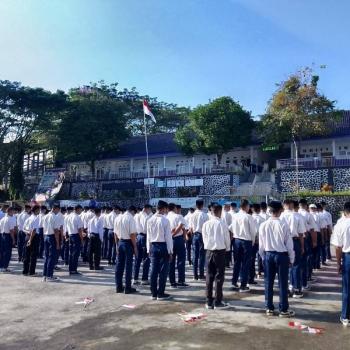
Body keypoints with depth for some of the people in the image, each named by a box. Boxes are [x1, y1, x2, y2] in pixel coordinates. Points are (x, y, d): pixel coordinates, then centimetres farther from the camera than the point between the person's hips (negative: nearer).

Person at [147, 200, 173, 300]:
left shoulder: (150, 220, 3)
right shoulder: (165, 220, -12)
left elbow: (148, 236, 7)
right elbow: (168, 236, -10)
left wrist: (149, 249, 14)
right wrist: (170, 251, -5)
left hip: (153, 246, 5)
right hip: (163, 246, -5)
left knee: (154, 270, 10)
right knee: (163, 271, 3)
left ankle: (154, 293, 17)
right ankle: (160, 294, 9)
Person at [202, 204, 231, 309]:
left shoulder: (206, 224, 0)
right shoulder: (222, 223, -11)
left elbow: (204, 238, 6)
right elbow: (227, 238, -4)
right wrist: (228, 248, 13)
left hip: (209, 251, 4)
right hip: (220, 251, -4)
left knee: (209, 276, 10)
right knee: (219, 276, 4)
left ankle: (209, 302, 15)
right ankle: (217, 302, 7)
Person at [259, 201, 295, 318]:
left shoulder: (263, 225, -4)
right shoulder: (283, 224, -14)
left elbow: (261, 244, 2)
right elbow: (289, 243, -7)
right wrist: (291, 258, 5)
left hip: (268, 255, 3)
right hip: (281, 255, -3)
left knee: (268, 282, 11)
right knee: (282, 283, 7)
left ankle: (269, 308, 20)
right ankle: (283, 310, 15)